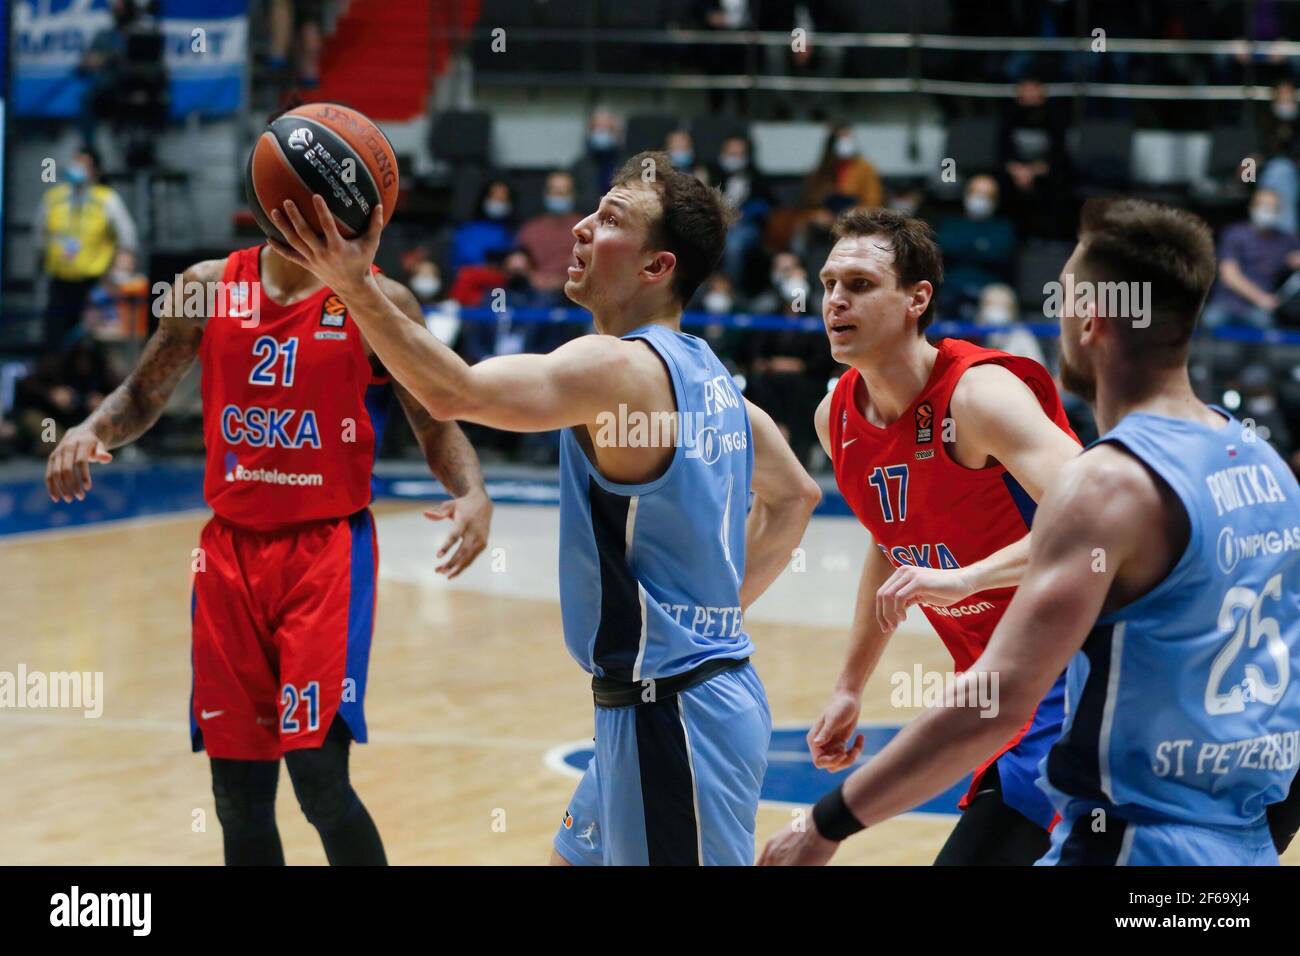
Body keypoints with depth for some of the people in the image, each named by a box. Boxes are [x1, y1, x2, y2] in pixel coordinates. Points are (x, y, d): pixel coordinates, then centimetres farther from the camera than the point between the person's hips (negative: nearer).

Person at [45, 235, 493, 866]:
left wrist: (473, 495, -22)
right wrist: (92, 431, -6)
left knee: (319, 775, -16)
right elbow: (143, 396, 16)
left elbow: (437, 428, -1)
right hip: (230, 550, 4)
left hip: (329, 547, -3)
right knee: (238, 796, 5)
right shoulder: (207, 288, 5)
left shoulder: (378, 303, -3)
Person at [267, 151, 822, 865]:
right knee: (578, 858, 24)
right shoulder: (704, 374, 11)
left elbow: (455, 392, -34)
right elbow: (795, 495, 23)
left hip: (670, 713, -10)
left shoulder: (618, 366, -19)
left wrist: (355, 286, -35)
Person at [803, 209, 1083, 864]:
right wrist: (849, 688, 18)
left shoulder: (979, 394, -22)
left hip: (1066, 681, -9)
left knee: (974, 855, -21)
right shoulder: (836, 418, 3)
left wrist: (961, 578, -43)